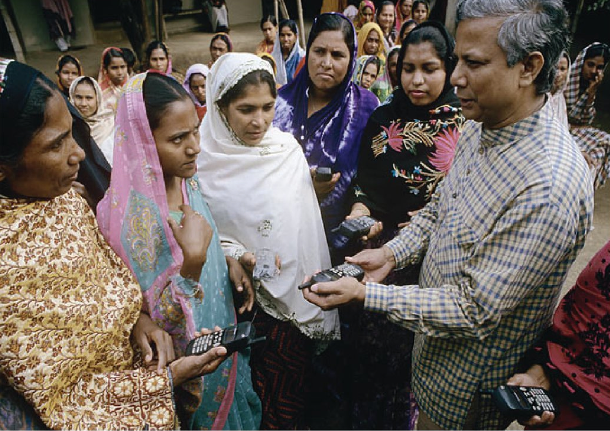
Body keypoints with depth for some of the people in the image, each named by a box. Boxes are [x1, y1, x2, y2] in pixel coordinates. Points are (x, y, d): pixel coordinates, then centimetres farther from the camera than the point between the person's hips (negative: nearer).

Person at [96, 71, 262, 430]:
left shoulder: (186, 178, -8)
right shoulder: (132, 212, -31)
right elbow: (156, 320, -26)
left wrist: (229, 262, -7)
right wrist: (191, 260, -38)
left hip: (222, 330, 7)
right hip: (187, 359, -6)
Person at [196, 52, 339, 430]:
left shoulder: (289, 148, -2)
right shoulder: (204, 161, -8)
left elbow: (310, 224, 3)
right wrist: (237, 256, -18)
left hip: (299, 293, 2)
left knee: (294, 395, 15)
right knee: (256, 400, 11)